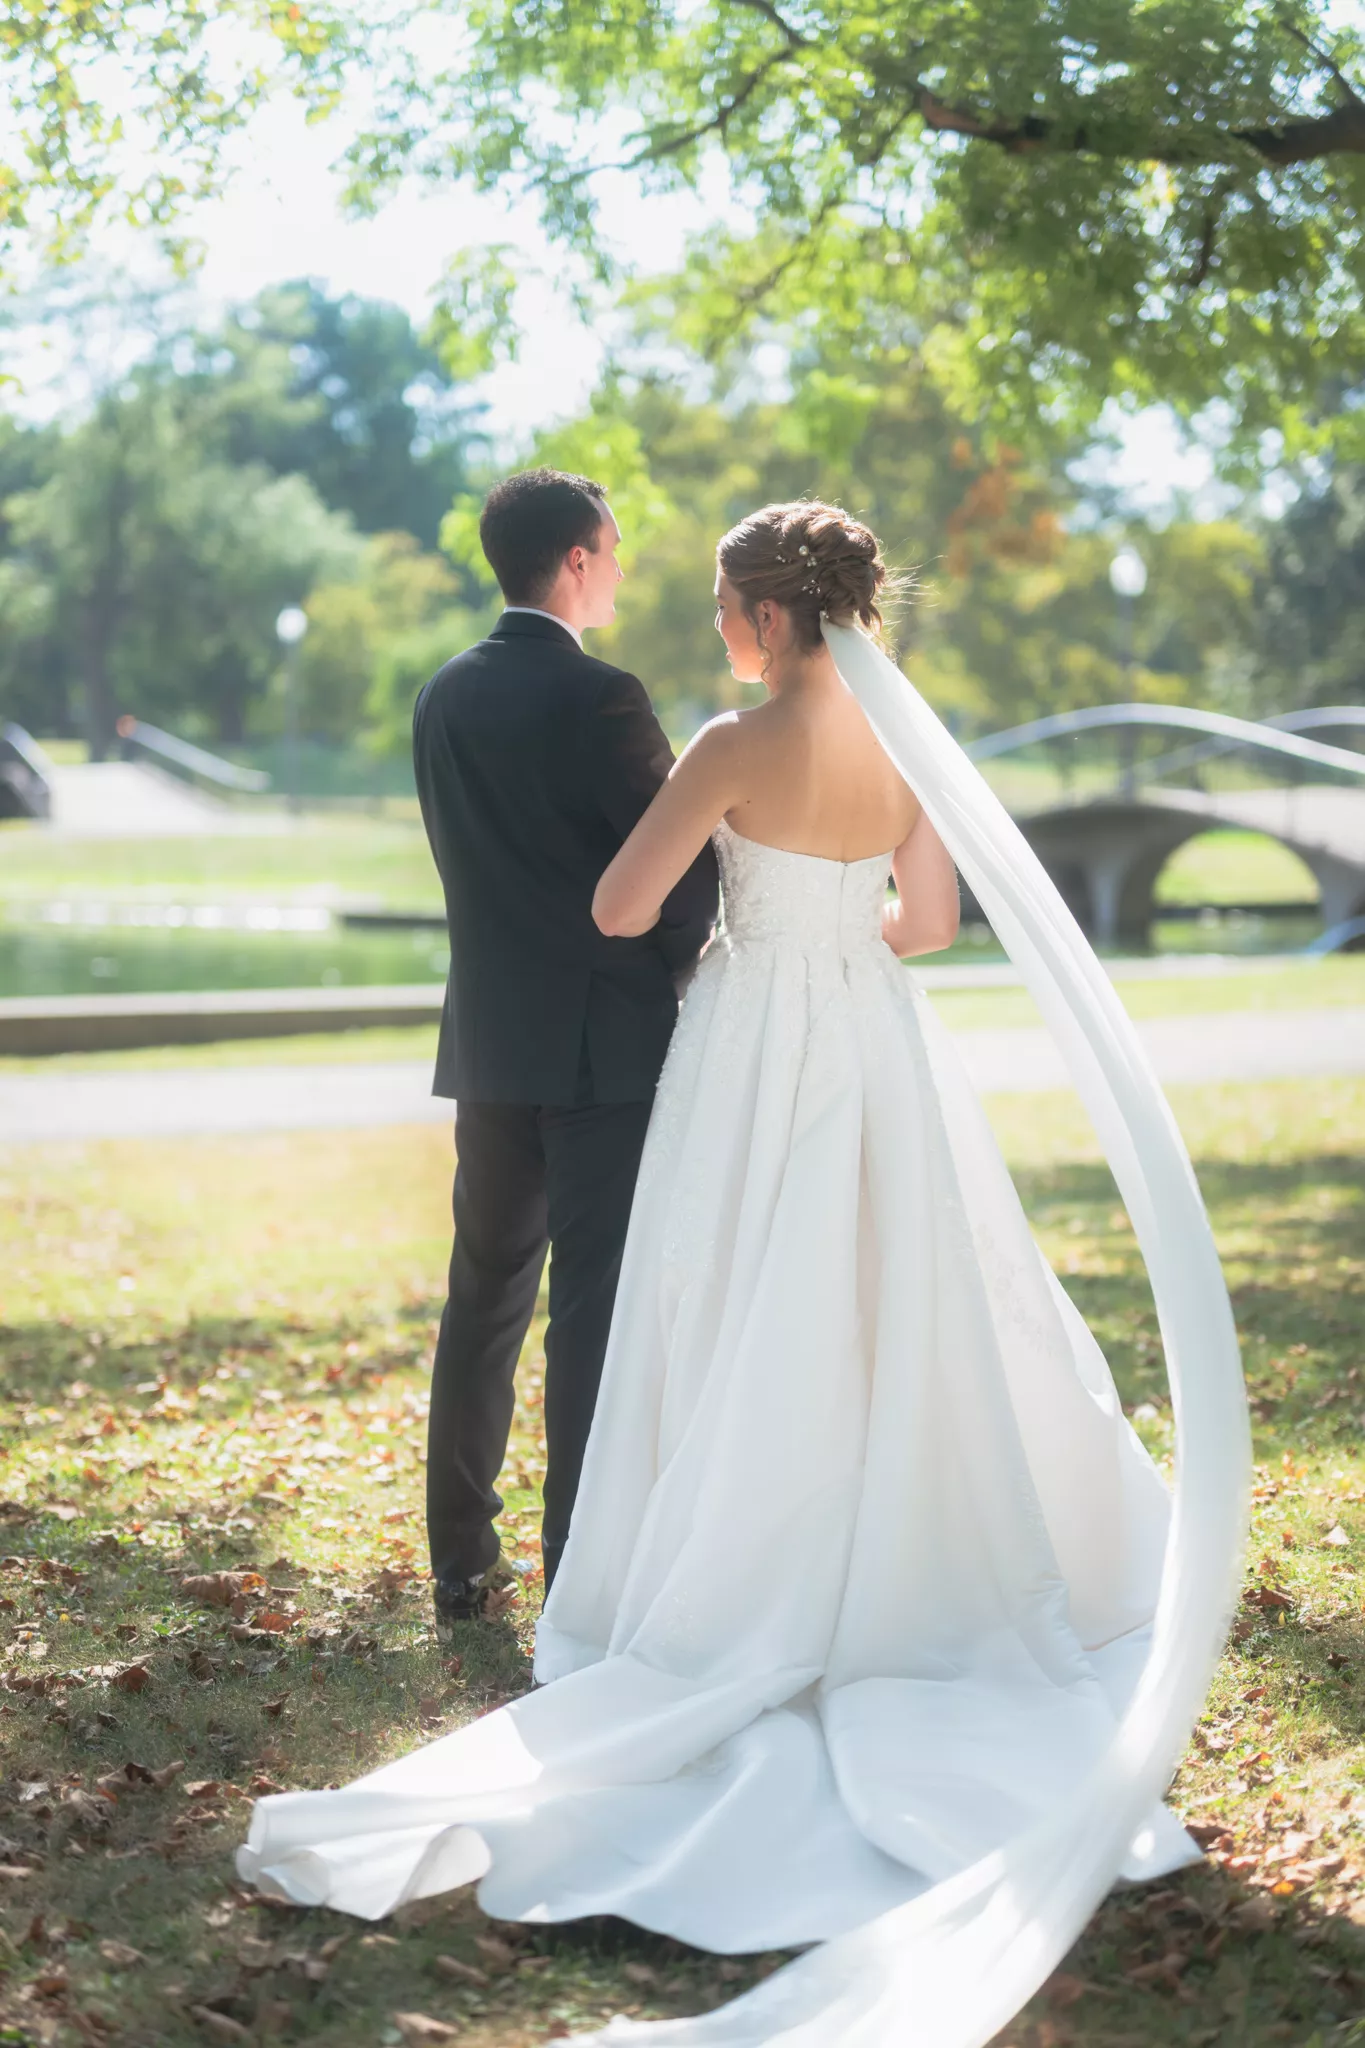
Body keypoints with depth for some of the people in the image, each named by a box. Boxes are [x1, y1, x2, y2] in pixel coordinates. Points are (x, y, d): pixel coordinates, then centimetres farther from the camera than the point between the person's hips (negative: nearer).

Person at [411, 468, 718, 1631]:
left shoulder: (446, 698, 7)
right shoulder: (599, 699, -14)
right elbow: (688, 870, -12)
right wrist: (682, 957, 8)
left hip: (489, 1041, 7)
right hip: (605, 1044, -7)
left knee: (484, 1298, 14)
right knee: (595, 1315, -1)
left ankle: (461, 1567, 21)